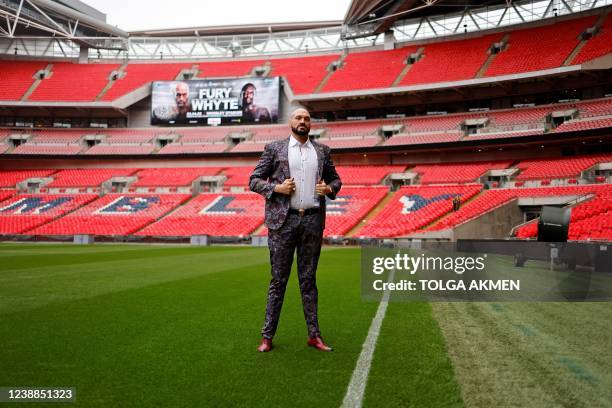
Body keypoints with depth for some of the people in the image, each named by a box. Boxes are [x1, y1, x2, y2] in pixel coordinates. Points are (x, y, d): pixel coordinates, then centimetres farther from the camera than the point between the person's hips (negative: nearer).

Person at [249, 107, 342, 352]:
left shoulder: (322, 150, 13)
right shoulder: (274, 148, 5)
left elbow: (335, 179, 21)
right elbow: (254, 180, 5)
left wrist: (329, 189, -1)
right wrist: (276, 188, -12)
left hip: (313, 220, 2)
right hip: (283, 221, -2)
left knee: (308, 279, 9)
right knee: (278, 280, 1)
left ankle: (314, 335, 15)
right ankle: (267, 336, 10)